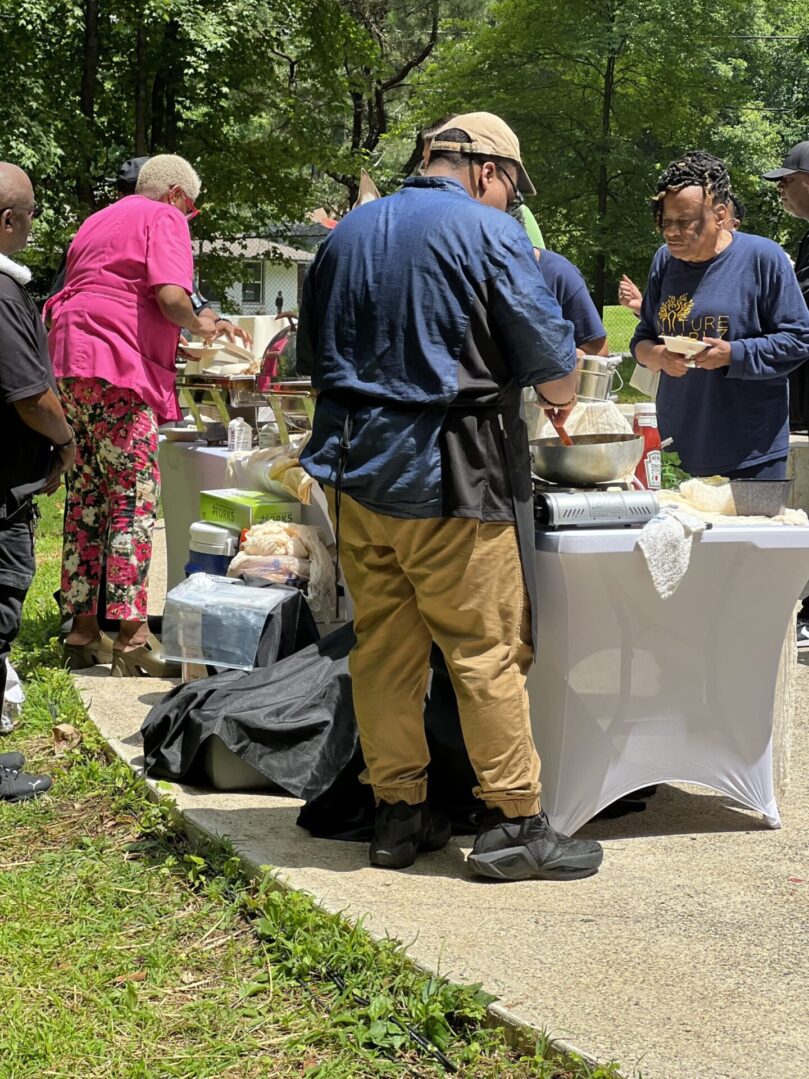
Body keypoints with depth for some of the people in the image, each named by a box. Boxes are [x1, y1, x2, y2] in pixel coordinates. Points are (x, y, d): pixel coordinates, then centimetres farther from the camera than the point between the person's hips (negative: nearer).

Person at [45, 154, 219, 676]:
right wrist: (199, 325, 7)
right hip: (118, 369, -8)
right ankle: (131, 634, -10)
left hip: (69, 367, 8)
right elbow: (171, 297, -14)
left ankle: (82, 629, 14)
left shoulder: (97, 223, 27)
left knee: (85, 498, 12)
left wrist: (171, 343, 30)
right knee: (133, 499, -6)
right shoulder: (164, 219, 1)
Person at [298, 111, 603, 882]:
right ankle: (513, 822, 4)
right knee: (488, 650, -1)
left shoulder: (347, 233, 13)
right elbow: (548, 355, -7)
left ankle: (397, 814, 17)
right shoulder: (488, 232, -6)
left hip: (354, 467, 7)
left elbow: (311, 355, 20)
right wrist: (561, 401, 13)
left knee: (383, 645, 10)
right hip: (448, 474, -6)